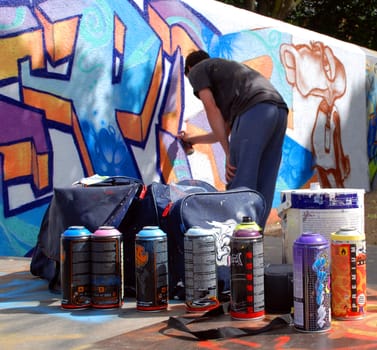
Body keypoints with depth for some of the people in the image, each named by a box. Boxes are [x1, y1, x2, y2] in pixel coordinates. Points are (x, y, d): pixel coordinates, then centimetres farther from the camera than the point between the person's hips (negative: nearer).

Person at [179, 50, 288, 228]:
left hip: (254, 110, -8)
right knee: (262, 188, 9)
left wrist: (228, 153, 0)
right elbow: (225, 131, 41)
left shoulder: (197, 70, 19)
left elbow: (211, 110, 3)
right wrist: (192, 139, 57)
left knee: (240, 185, -8)